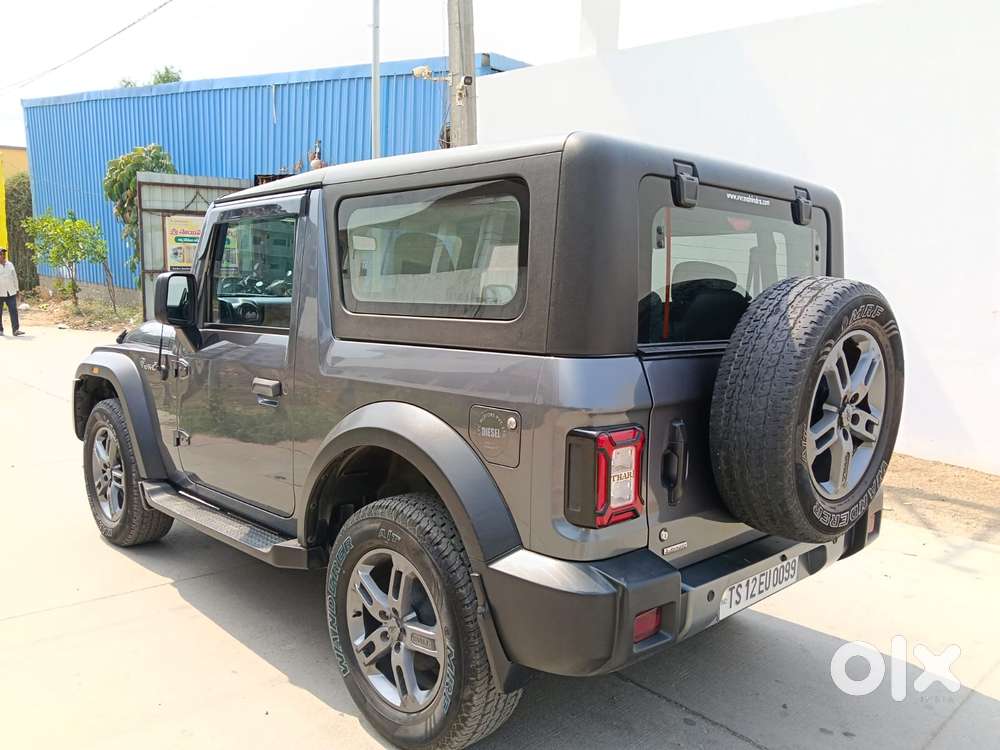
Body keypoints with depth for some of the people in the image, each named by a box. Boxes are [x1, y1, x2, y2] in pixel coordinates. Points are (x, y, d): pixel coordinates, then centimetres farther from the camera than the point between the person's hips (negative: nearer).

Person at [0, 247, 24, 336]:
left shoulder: (10, 265, 8)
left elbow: (14, 277, 14)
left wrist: (16, 290, 13)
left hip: (11, 292, 3)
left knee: (13, 310, -7)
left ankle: (16, 330, -11)